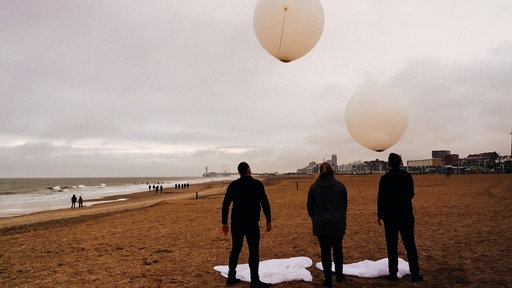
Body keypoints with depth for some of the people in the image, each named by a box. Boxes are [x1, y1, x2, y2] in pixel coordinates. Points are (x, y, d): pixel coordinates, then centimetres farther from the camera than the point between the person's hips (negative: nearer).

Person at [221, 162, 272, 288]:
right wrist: (268, 221, 1)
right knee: (254, 251, 0)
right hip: (251, 223, -4)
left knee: (235, 249, 15)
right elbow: (265, 203, -7)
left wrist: (224, 223, 11)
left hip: (236, 223, 5)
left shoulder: (233, 185, 4)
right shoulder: (257, 184, -6)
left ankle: (231, 277, 22)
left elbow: (225, 204, 4)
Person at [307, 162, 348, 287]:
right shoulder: (340, 186, -3)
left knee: (325, 252, 6)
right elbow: (345, 205, 6)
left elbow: (310, 207, 3)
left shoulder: (314, 187, -4)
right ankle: (339, 275, 29)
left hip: (321, 224, -1)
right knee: (338, 250, 17)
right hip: (338, 224, 1)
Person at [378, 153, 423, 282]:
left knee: (392, 246, 6)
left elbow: (381, 197, -8)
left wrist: (380, 214, 3)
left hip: (390, 215, -3)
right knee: (410, 245, 9)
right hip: (407, 215, 3)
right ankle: (415, 274, 11)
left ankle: (393, 273, 10)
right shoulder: (407, 176, -1)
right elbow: (411, 194, 8)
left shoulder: (385, 178, -11)